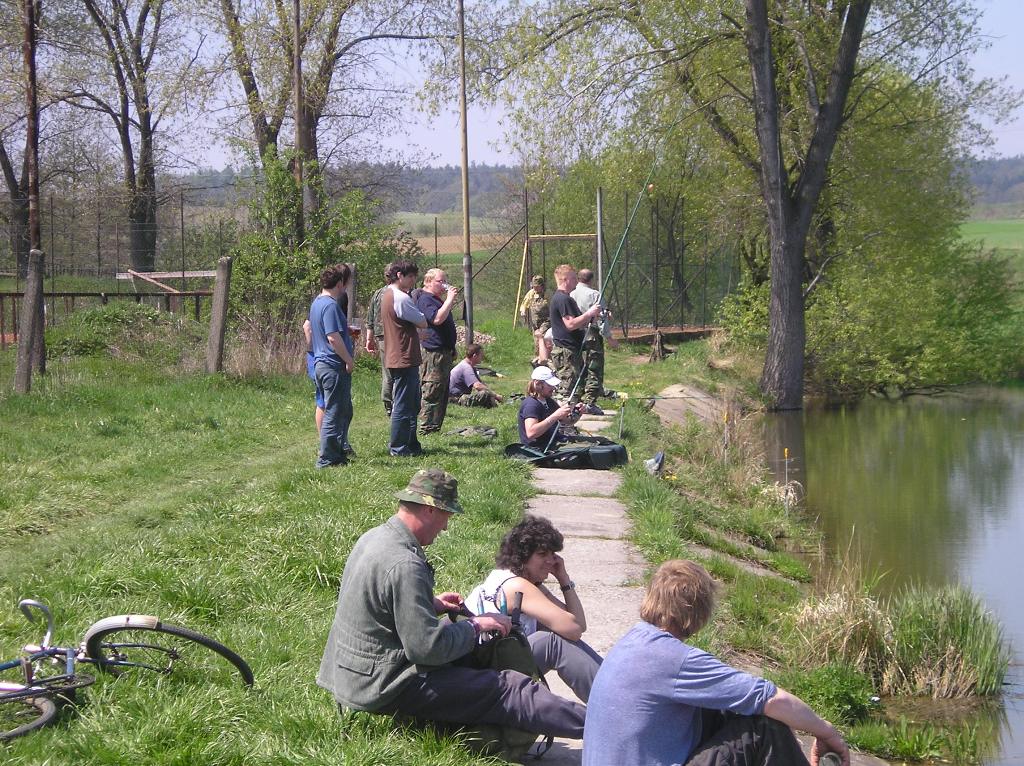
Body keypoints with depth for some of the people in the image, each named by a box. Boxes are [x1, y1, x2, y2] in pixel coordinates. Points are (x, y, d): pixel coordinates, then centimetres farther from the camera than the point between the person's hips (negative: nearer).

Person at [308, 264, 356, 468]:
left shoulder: (316, 303, 13)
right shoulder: (330, 305, -19)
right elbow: (333, 338, -24)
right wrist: (348, 360, -15)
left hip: (321, 363, 10)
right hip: (334, 366, -10)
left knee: (344, 411, 20)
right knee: (334, 413, -2)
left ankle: (340, 448, 29)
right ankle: (327, 458, 3)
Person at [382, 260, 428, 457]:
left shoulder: (387, 295, 15)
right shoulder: (401, 298, -18)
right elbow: (423, 323, -10)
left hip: (395, 359, 11)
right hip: (405, 359, -11)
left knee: (412, 405, 17)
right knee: (403, 406, -4)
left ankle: (411, 444, 23)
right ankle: (398, 448, 2)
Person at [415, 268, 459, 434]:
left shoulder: (437, 300, 22)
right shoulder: (425, 299, -12)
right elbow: (437, 319, -28)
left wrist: (451, 350, 25)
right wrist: (450, 299, -23)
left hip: (443, 354, 11)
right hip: (433, 354, -11)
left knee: (442, 394, 13)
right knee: (432, 394, -10)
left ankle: (435, 428, 17)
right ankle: (427, 429, -8)